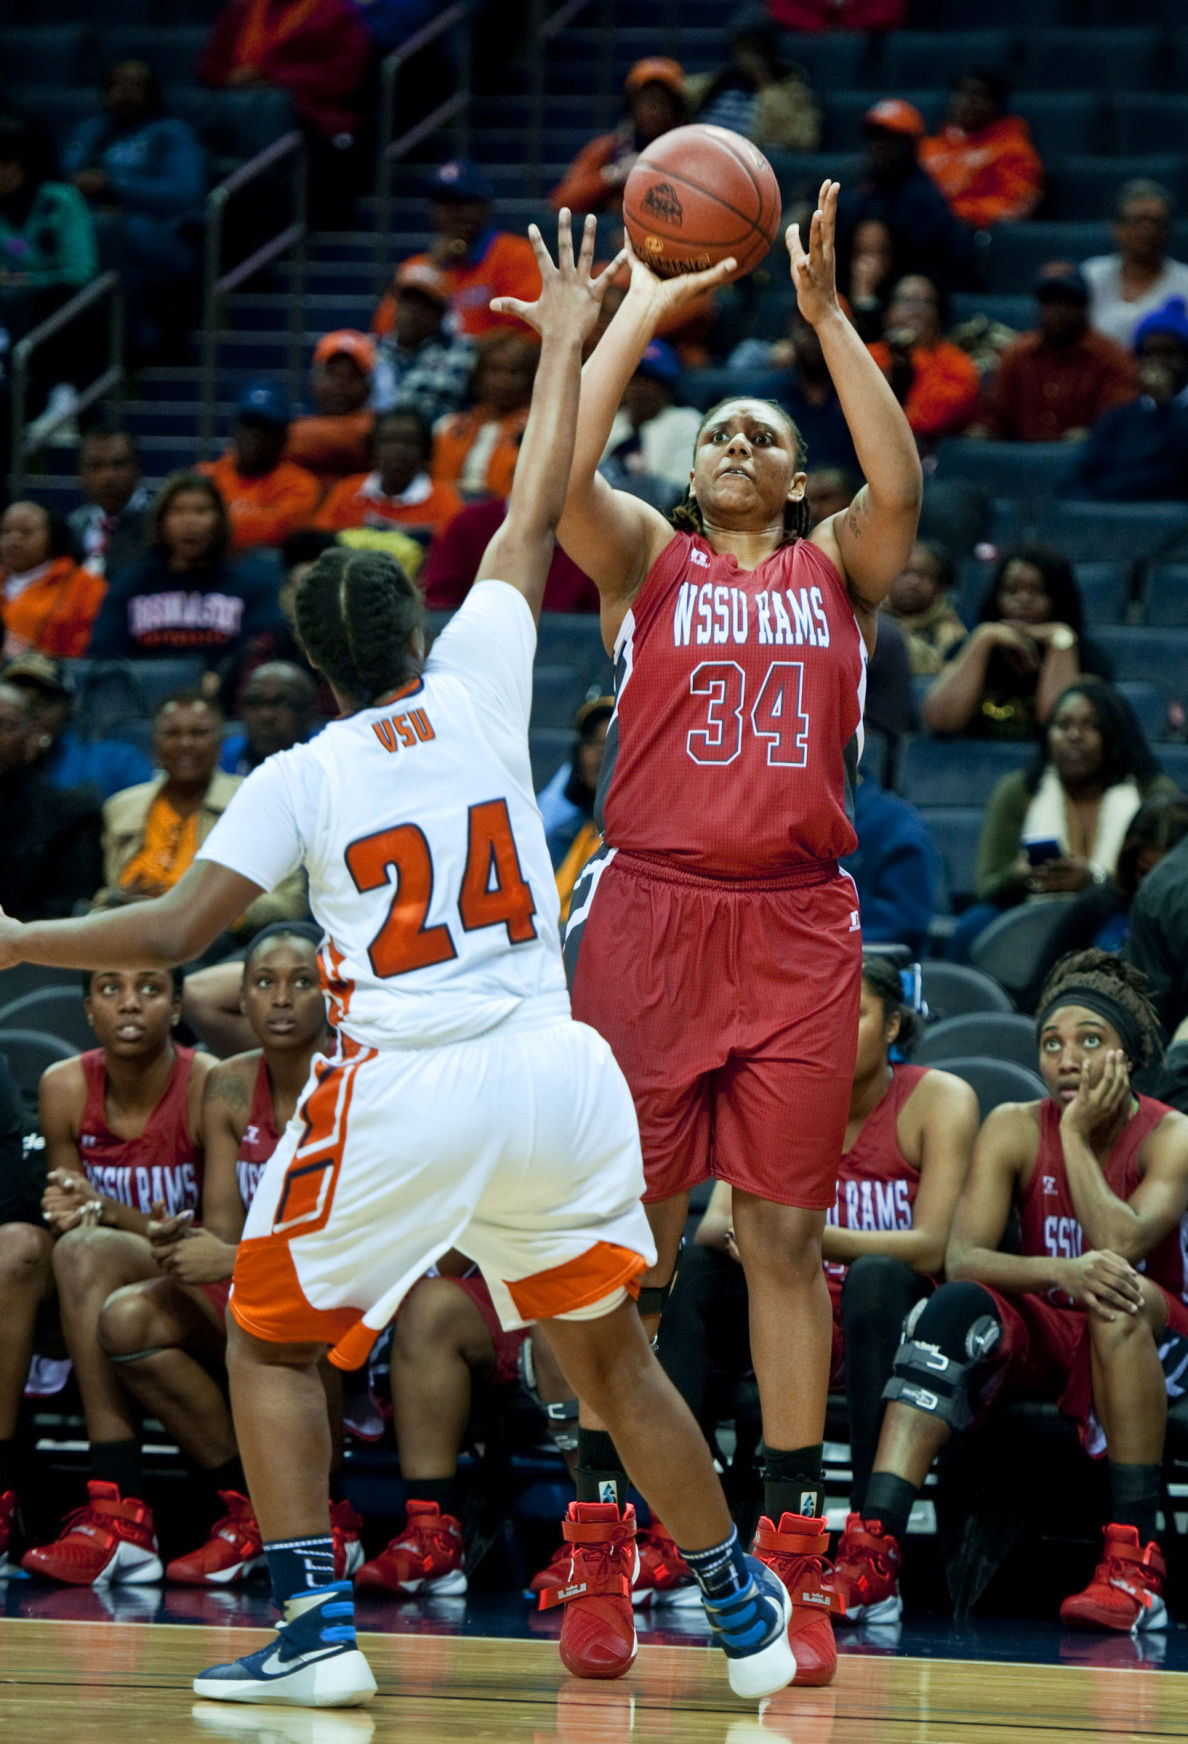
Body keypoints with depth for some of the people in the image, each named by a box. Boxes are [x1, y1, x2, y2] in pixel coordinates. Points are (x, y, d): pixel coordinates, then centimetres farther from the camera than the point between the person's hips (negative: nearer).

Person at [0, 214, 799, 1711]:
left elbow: (177, 930, -4)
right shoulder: (478, 691, 7)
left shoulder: (301, 777, 1)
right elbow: (534, 522, 17)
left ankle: (317, 1629, 0)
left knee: (270, 1333, 13)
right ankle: (745, 1613, 19)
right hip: (551, 1071, 3)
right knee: (609, 1352, 18)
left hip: (400, 1086, -3)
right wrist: (563, 347, 27)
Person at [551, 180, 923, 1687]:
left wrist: (825, 312, -10)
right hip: (648, 912, -1)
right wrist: (647, 306, -5)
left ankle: (791, 1562, 3)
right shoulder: (647, 560, 11)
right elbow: (563, 472, -8)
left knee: (786, 1236, 1)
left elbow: (899, 485, -7)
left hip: (795, 927, 1)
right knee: (630, 1237, -1)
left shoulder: (836, 569, 13)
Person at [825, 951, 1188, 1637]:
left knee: (1119, 1293, -36)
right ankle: (871, 1559, -42)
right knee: (957, 1306, -29)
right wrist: (1061, 1274, -32)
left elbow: (1121, 1246, -26)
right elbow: (961, 1258, -14)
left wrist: (1077, 1133, -19)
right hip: (1044, 1338, 2)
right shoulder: (1015, 1129, 0)